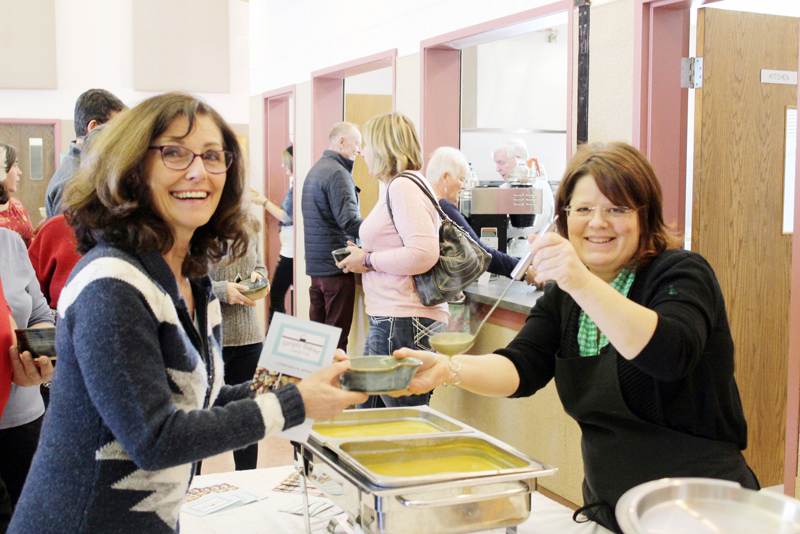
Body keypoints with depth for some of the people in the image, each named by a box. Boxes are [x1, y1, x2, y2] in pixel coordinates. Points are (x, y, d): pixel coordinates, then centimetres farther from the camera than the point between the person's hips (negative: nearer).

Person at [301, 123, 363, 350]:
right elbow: (349, 221, -24)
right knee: (337, 338, -4)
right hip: (336, 266, -9)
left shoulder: (315, 170, 18)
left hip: (316, 265, 9)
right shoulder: (337, 173, -14)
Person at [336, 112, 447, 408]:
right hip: (391, 320, 11)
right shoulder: (400, 186, 20)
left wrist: (368, 260, -12)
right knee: (368, 409, 15)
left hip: (403, 323, -11)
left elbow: (423, 254, -24)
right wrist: (362, 255, 15)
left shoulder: (403, 187, -12)